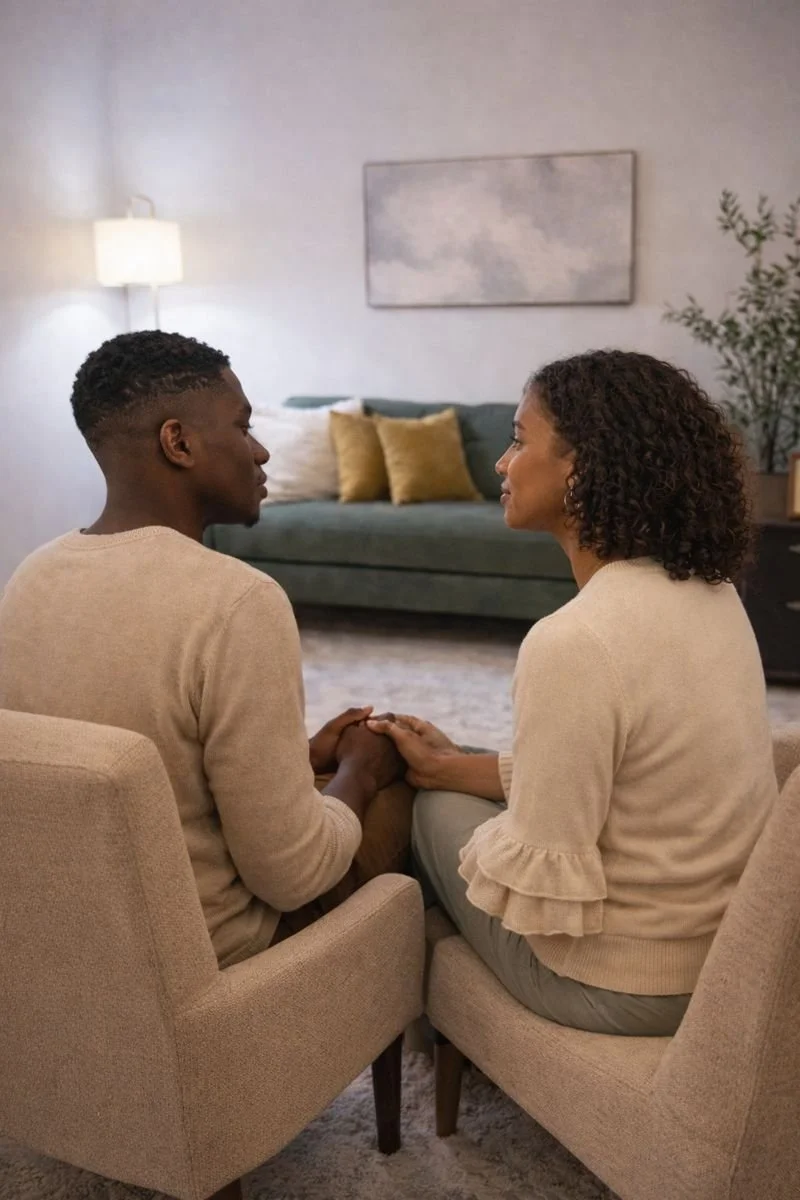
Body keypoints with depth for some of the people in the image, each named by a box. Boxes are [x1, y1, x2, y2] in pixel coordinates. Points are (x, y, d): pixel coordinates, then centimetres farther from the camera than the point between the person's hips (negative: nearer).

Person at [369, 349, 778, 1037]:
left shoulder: (574, 643, -30)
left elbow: (541, 885, -24)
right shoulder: (712, 592, -3)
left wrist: (444, 778, -4)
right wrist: (450, 765, 10)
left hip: (621, 987, -7)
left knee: (433, 806, 14)